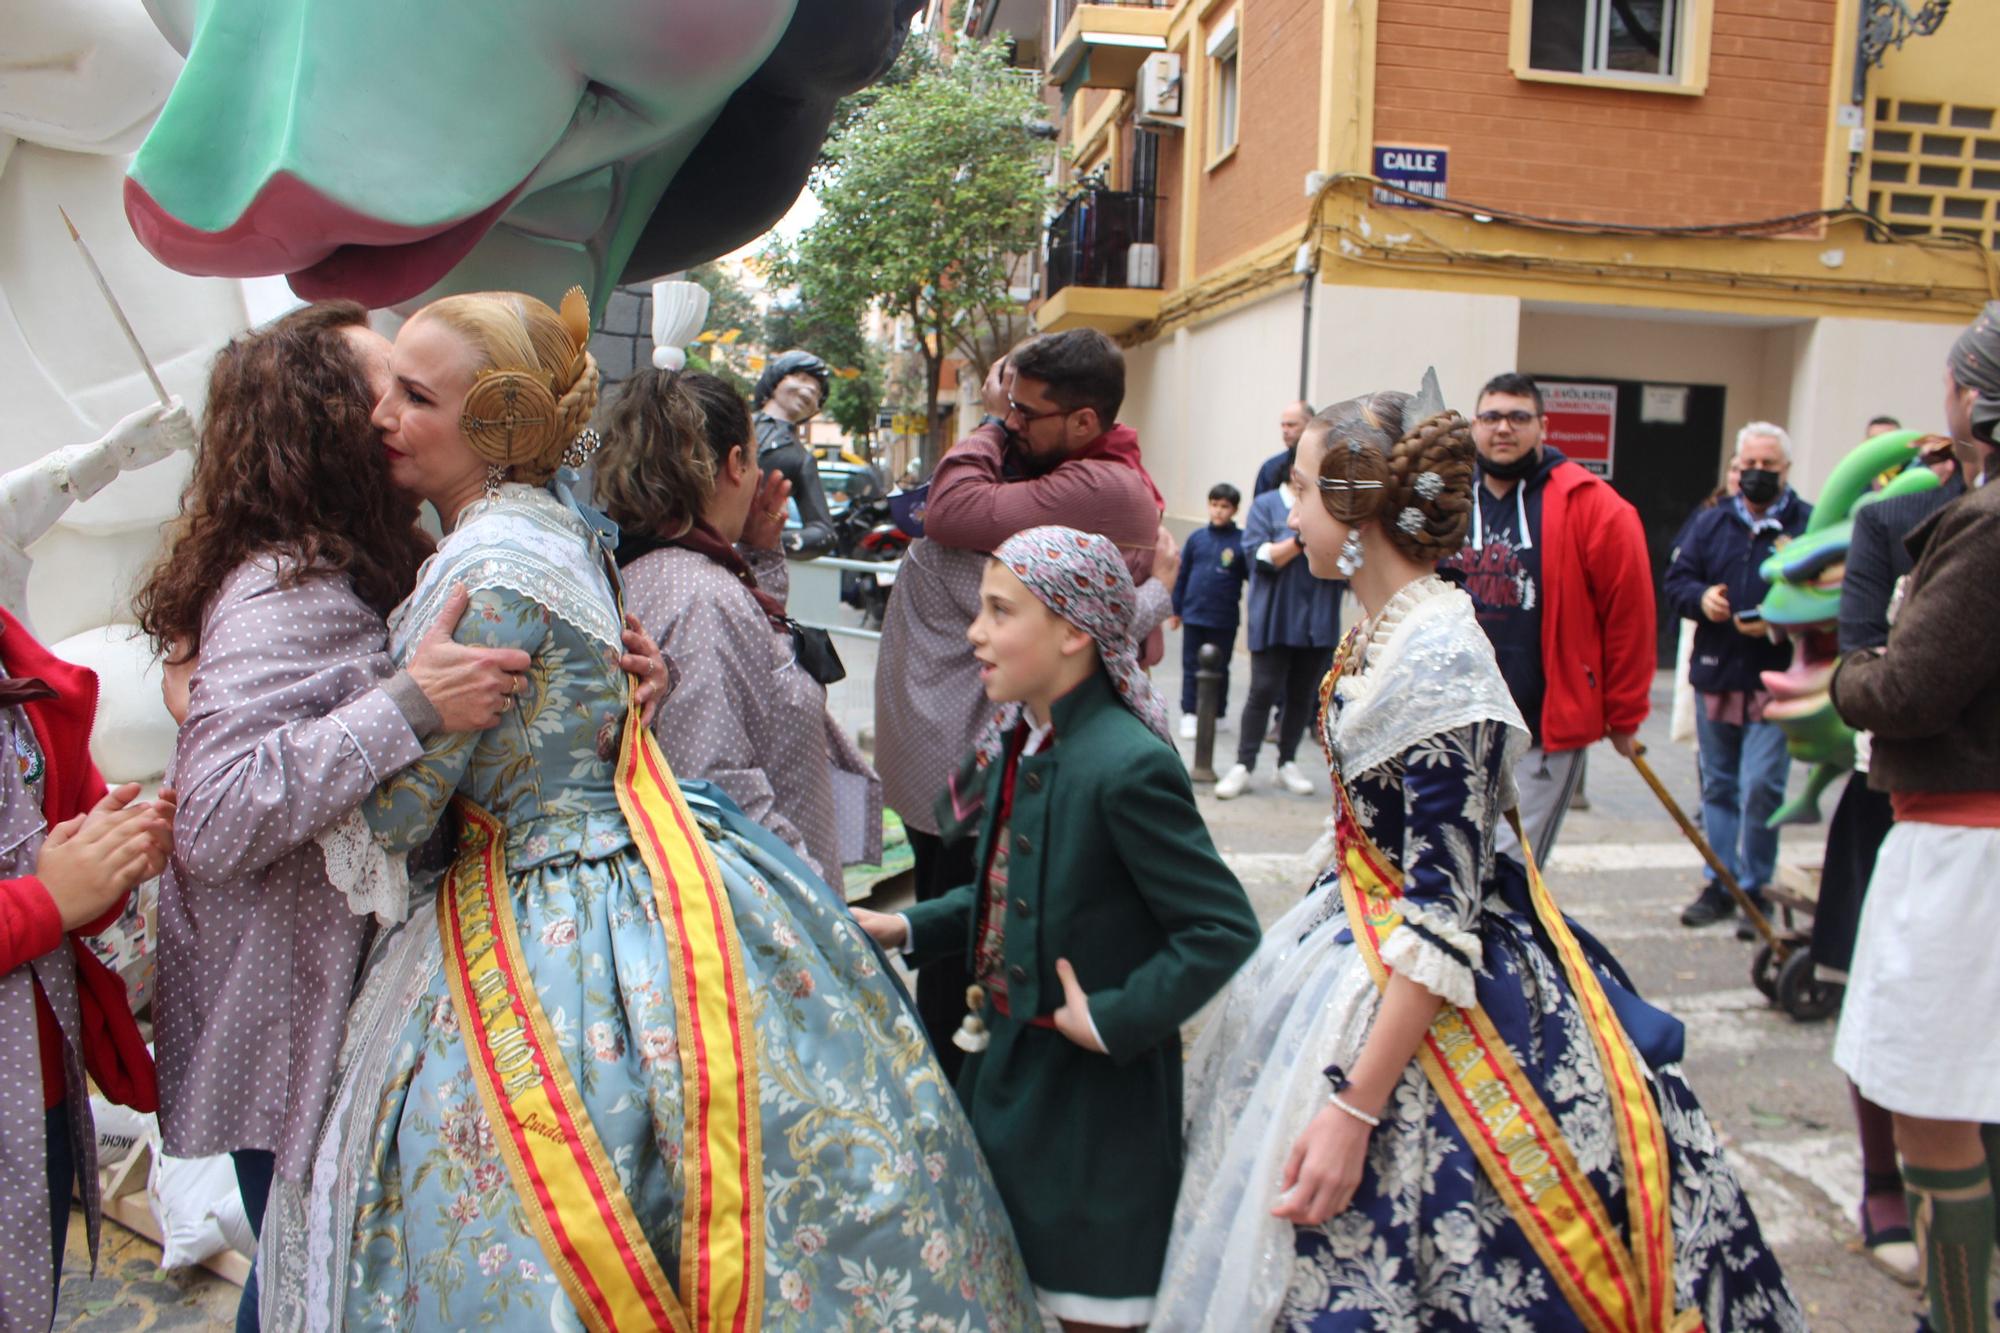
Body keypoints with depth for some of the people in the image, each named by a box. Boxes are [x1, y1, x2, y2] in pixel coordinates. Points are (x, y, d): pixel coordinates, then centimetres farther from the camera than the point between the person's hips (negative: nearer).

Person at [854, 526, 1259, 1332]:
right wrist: (910, 929, 5)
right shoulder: (1019, 740, 2)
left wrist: (1113, 1021, -22)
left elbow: (1224, 927, -23)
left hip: (1092, 1090, -8)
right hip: (1005, 1063, 8)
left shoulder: (1127, 765, -25)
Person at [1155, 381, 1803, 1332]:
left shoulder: (1436, 655, -24)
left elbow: (1442, 912, -24)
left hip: (1421, 998, -9)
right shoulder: (1381, 630, 3)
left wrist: (1354, 1109, -24)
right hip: (1363, 945, 9)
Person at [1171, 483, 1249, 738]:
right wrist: (1176, 609, 7)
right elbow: (1181, 575, 6)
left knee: (1219, 669, 12)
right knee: (1191, 667, 6)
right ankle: (1189, 714, 14)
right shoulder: (1197, 538, 0)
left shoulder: (1242, 541, -7)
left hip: (1224, 620, -2)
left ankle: (1218, 714, 27)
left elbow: (1253, 577, -6)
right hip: (1193, 615, 2)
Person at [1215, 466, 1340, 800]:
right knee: (1263, 692, -4)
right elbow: (1261, 557, -10)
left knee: (1302, 695, 8)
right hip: (1274, 621, -3)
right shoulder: (1266, 505, 0)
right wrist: (1302, 539, -16)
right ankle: (1243, 766, 3)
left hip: (1319, 623, 3)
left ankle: (1288, 763, 21)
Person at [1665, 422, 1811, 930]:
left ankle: (1755, 888, 9)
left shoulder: (1810, 525, -2)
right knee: (1717, 785, 12)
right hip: (1714, 674, 4)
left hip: (1775, 679, -4)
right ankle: (1720, 884, 23)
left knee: (1760, 786, -7)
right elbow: (1676, 580, 7)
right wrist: (1701, 598, -13)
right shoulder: (1709, 523, 10)